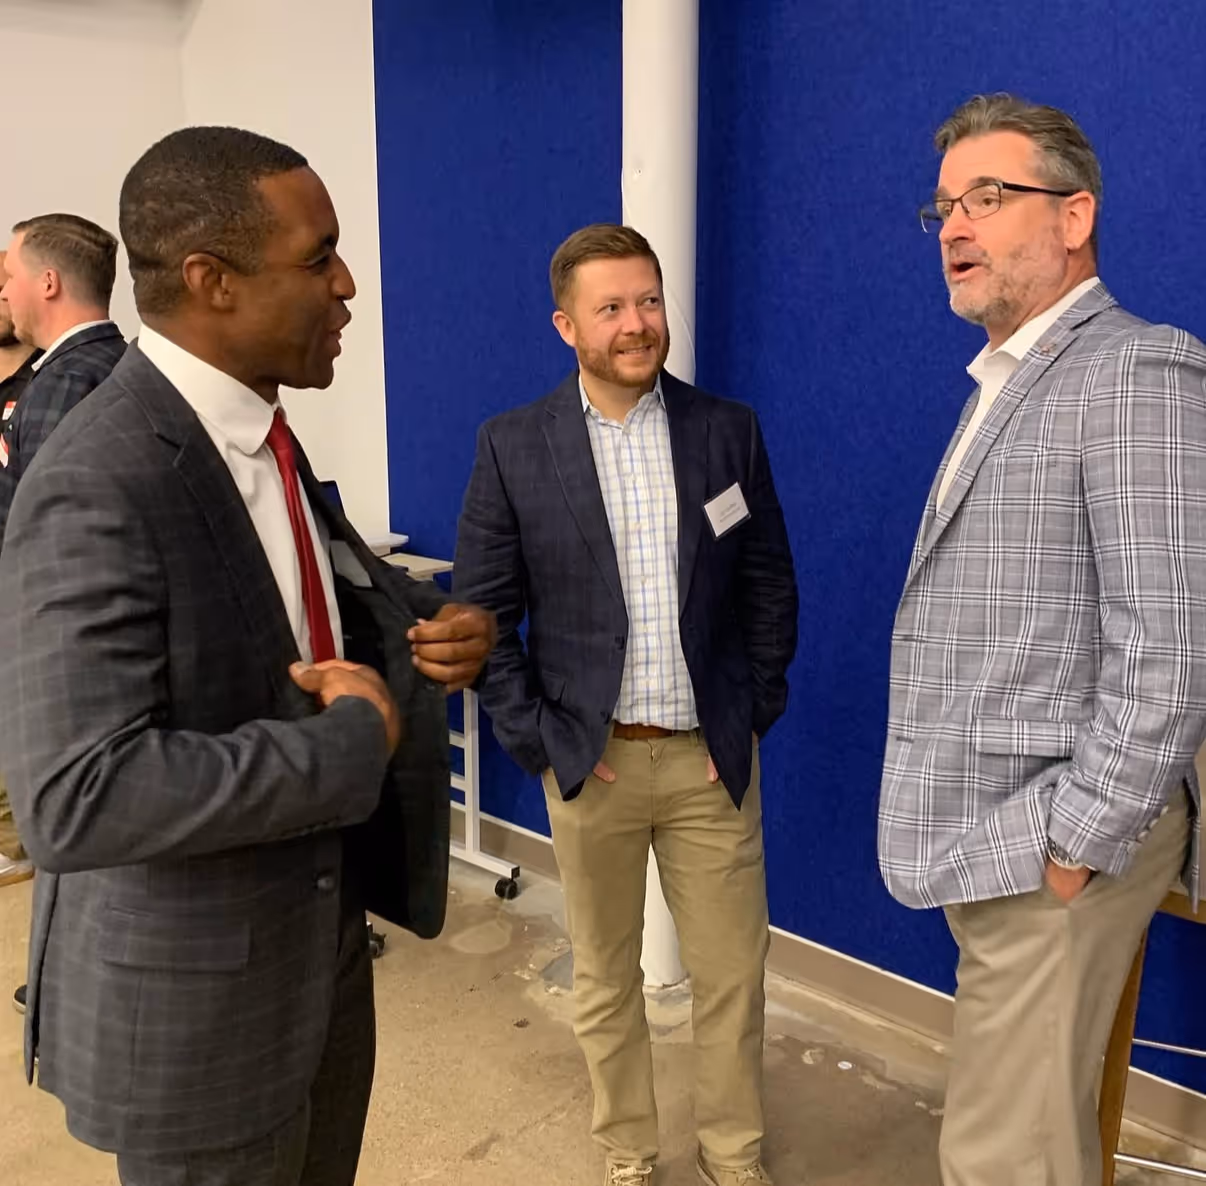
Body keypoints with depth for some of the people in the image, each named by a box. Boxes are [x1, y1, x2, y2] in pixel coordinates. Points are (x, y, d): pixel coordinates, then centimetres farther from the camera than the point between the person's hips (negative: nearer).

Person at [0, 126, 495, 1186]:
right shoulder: (98, 489, -26)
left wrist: (442, 622, -5)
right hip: (192, 1001, -8)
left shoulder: (257, 431, 2)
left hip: (324, 946, 8)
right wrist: (352, 740, -26)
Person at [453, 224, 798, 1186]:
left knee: (733, 974, 10)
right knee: (605, 979, 14)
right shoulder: (513, 447, -4)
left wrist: (754, 715, 1)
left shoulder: (729, 432, 1)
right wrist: (539, 739, -6)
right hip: (589, 757, -1)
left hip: (711, 756, 1)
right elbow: (483, 611, -2)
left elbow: (770, 589, 6)